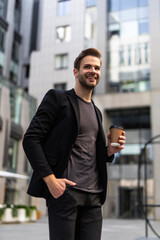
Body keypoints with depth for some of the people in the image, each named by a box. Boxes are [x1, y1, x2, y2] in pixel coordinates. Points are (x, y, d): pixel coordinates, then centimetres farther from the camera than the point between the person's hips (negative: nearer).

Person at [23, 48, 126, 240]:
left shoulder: (96, 112, 22)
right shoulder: (57, 98, 1)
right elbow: (30, 139, -7)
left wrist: (110, 150, 5)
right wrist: (50, 179, -16)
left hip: (93, 195, 6)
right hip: (64, 190, -6)